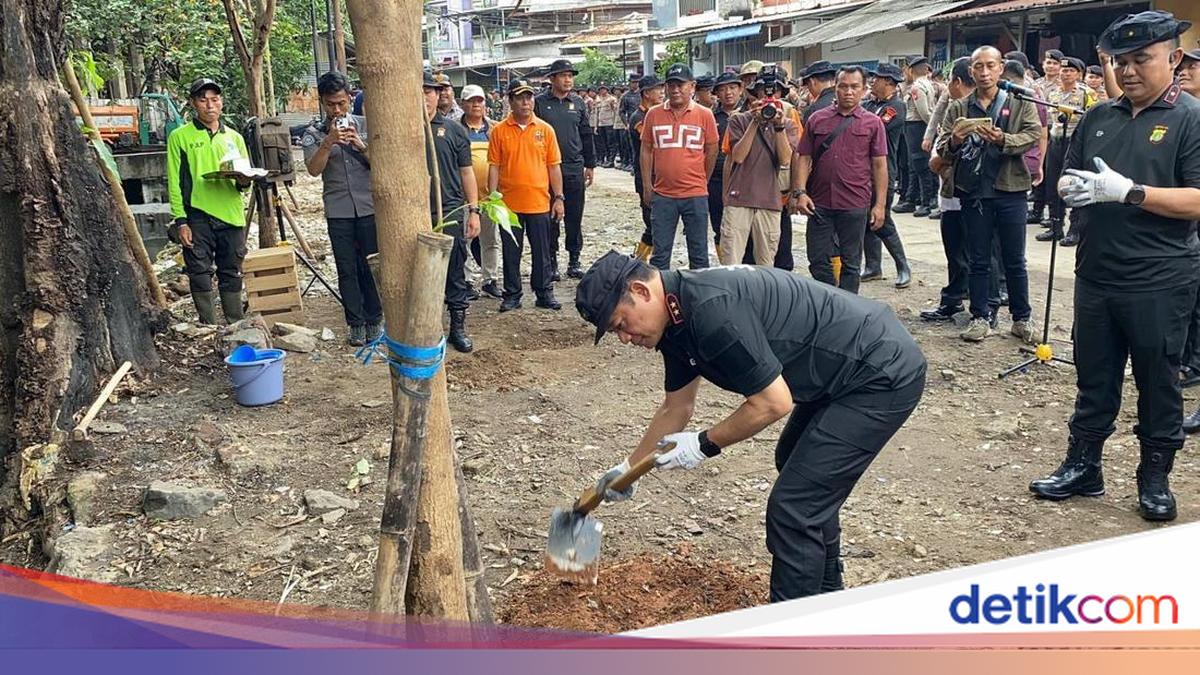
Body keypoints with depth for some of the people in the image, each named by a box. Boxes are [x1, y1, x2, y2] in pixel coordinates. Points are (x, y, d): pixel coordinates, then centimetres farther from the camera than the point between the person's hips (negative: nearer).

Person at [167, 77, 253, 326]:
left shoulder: (234, 137, 15)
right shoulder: (180, 137, 4)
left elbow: (245, 176, 18)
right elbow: (174, 182, 0)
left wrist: (243, 182, -8)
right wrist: (180, 221, -8)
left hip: (232, 216, 3)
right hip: (197, 218, -3)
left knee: (232, 275, 9)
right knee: (201, 275, 0)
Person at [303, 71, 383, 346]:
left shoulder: (365, 125, 6)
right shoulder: (313, 134, 6)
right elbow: (314, 169, -8)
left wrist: (361, 146, -14)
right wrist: (329, 142, -20)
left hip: (369, 208, 0)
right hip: (338, 212, 1)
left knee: (371, 266, 3)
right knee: (347, 270, 4)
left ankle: (374, 321, 14)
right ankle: (356, 324, 12)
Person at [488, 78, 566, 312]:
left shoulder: (545, 129, 3)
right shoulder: (499, 131, 0)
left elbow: (554, 166, 5)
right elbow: (494, 167, 1)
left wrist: (558, 197, 2)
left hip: (539, 203, 1)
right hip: (509, 203, 0)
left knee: (541, 251, 8)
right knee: (511, 253, 8)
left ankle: (545, 293, 19)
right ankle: (512, 296, 18)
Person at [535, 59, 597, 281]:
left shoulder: (578, 103, 9)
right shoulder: (540, 102, -1)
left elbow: (586, 135, 13)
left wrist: (590, 165, 11)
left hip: (575, 169, 3)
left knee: (575, 217, 6)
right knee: (550, 217, 4)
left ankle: (574, 260, 15)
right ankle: (551, 261, 13)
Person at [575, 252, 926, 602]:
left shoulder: (712, 310, -29)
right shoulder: (675, 317, 3)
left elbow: (774, 403, -24)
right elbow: (675, 408, 16)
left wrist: (705, 445, -11)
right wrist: (630, 468, 23)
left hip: (884, 375, -11)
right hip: (847, 370, 11)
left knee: (793, 508, -10)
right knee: (795, 466, 28)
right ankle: (825, 594, 46)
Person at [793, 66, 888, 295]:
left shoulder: (873, 123, 5)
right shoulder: (817, 119, 8)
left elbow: (880, 166, 3)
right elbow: (803, 158, 7)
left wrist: (879, 205, -3)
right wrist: (800, 192, -4)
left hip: (855, 205, -1)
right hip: (819, 202, 1)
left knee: (850, 263, 7)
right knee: (818, 262, 4)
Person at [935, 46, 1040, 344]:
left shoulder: (1020, 104, 5)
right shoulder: (958, 108, 9)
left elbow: (1033, 135, -8)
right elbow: (942, 148, 4)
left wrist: (1002, 140, -26)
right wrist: (954, 141, -19)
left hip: (1009, 189, -1)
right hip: (973, 192, 2)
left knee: (1014, 260, 6)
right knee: (978, 260, 8)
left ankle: (1022, 318, 17)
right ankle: (981, 317, 16)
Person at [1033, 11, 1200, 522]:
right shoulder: (1098, 118, 10)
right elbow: (1068, 180, 17)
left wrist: (1128, 191, -23)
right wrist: (1072, 188, -6)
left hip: (1159, 283, -4)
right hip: (1096, 276, 5)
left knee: (1158, 385, 9)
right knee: (1094, 382, 14)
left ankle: (1155, 478, 23)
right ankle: (1082, 466, 26)